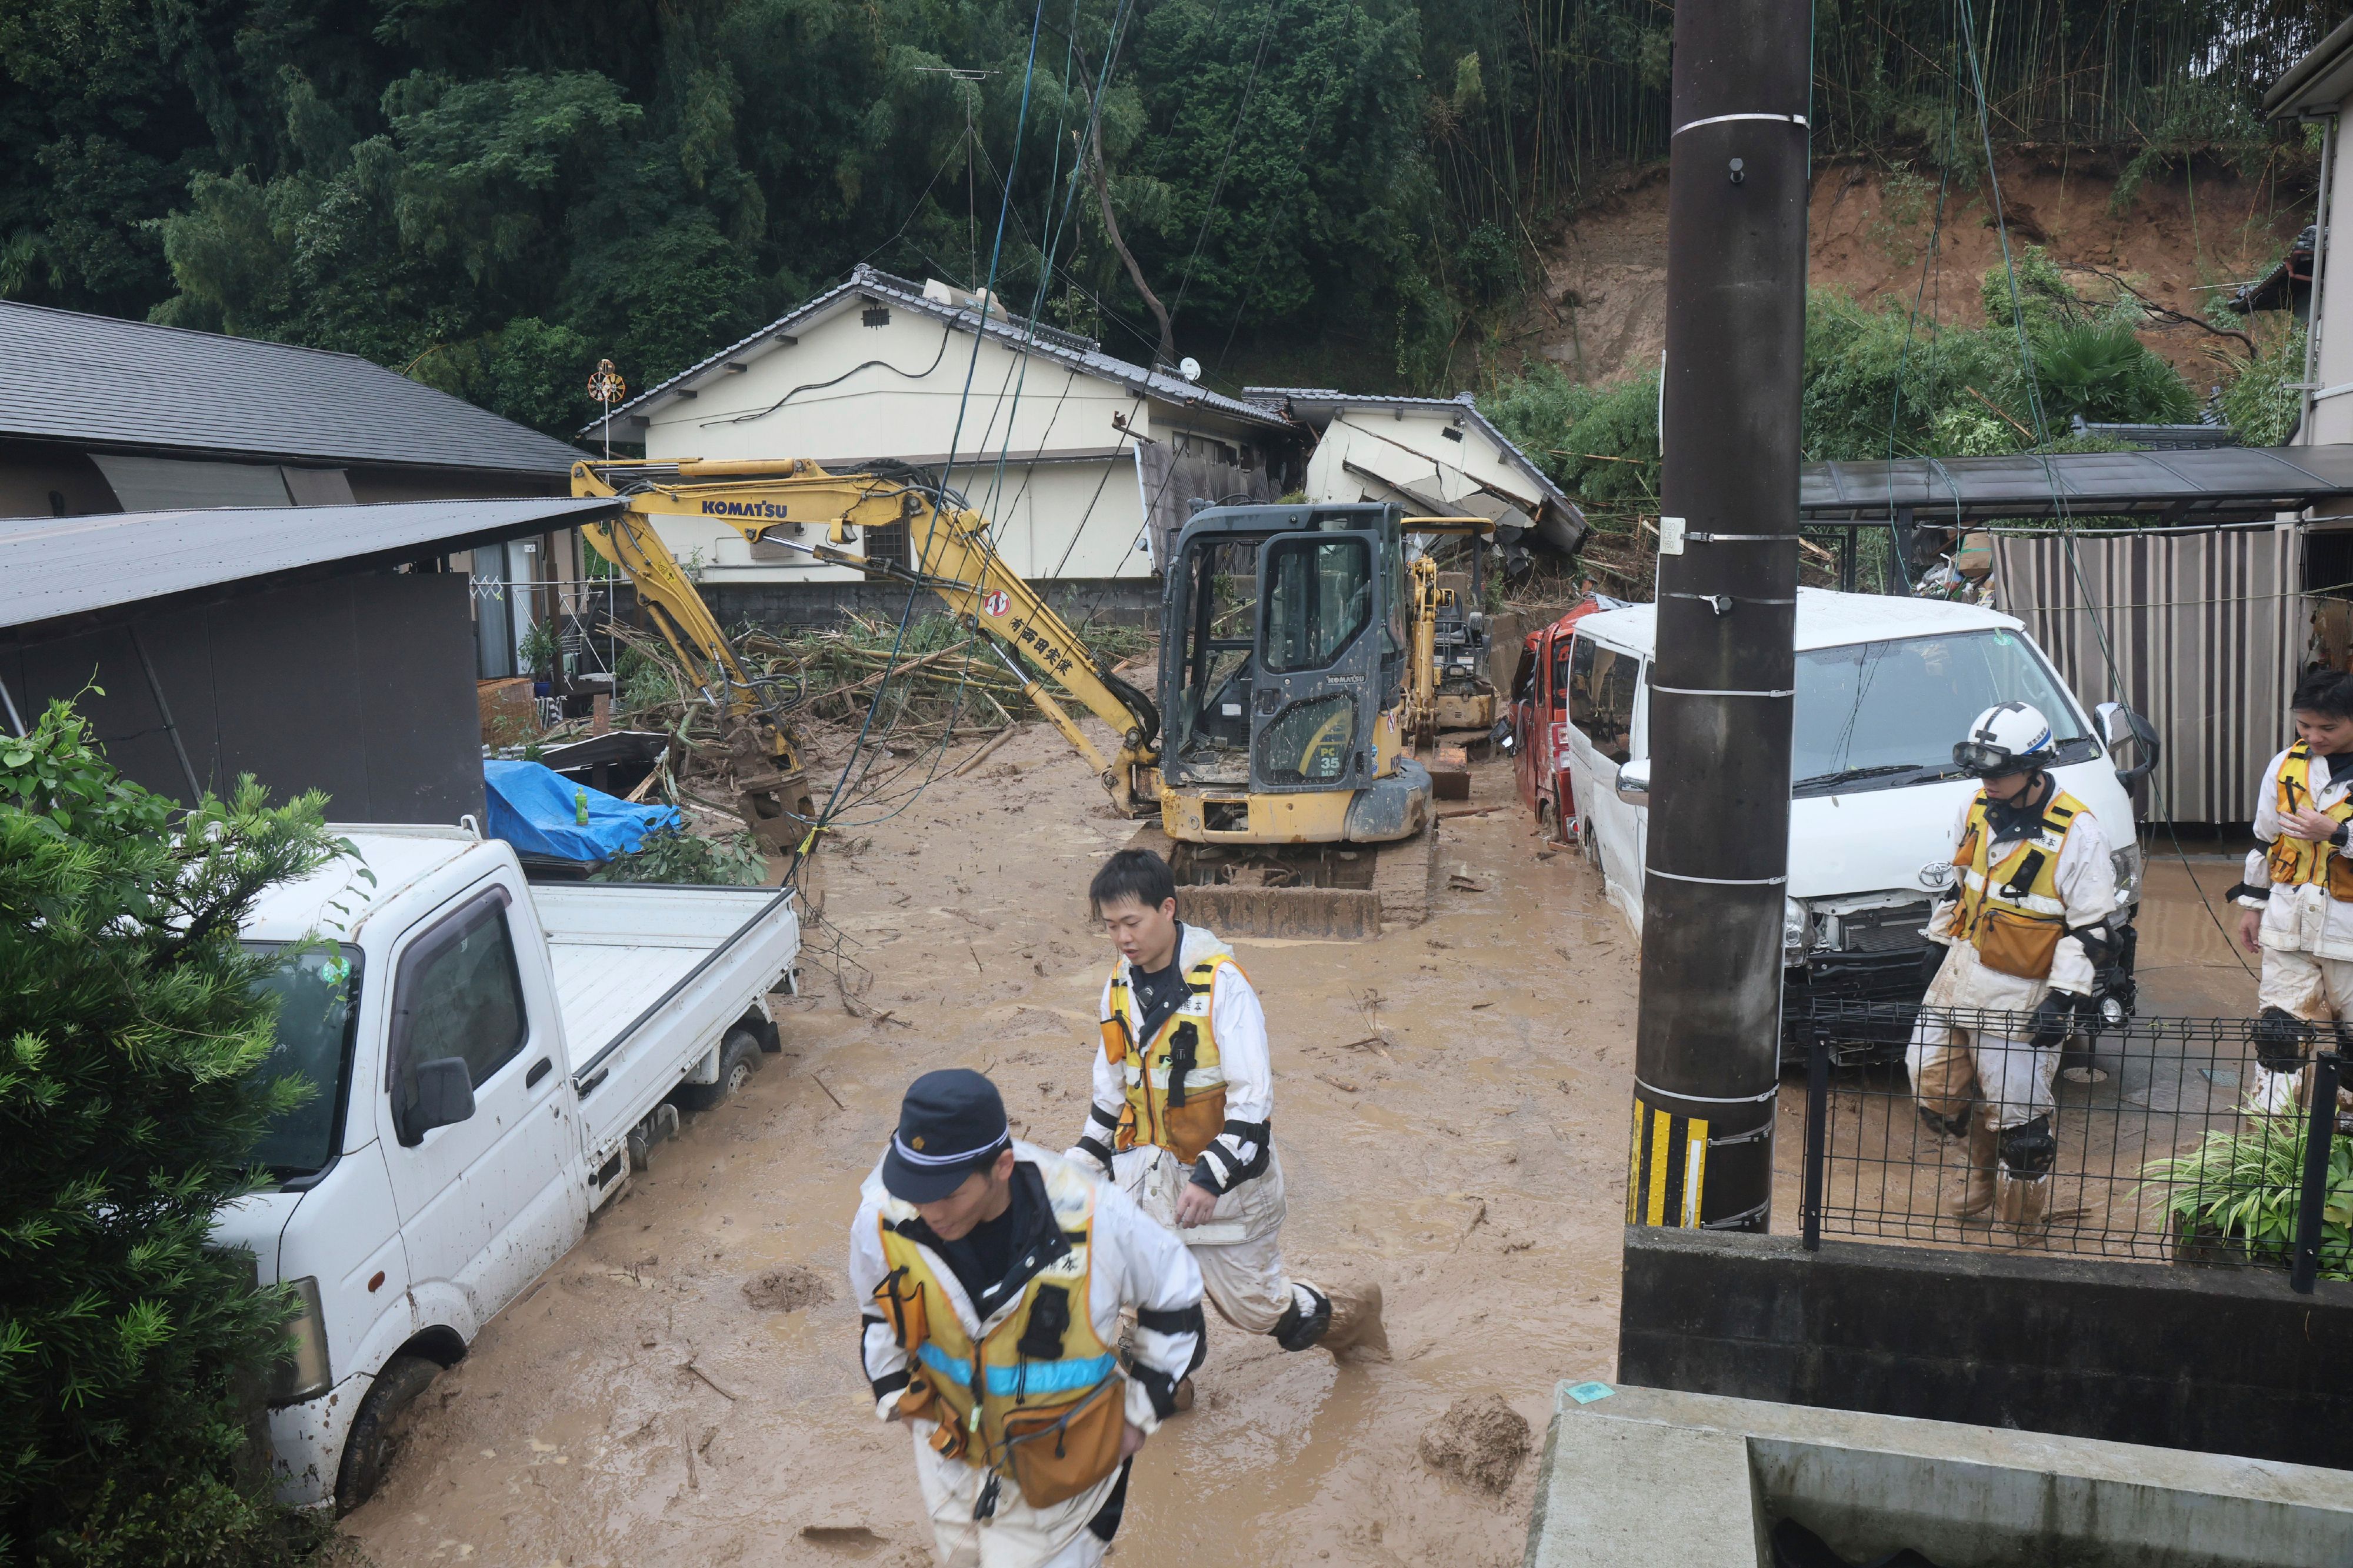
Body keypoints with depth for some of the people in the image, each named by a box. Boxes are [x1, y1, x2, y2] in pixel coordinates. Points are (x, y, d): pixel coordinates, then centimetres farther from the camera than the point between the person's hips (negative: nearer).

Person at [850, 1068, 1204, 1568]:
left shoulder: (1094, 1220, -30)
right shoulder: (884, 1220, -22)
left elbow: (1174, 1294, -9)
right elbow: (877, 1311, 4)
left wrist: (1142, 1411, -4)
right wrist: (895, 1396, 4)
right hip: (951, 1457, 4)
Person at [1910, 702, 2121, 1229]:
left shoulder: (2076, 833, -15)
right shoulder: (1978, 809, 4)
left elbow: (2094, 929, -13)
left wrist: (2063, 997, -18)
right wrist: (1940, 939, 21)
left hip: (2021, 990, -7)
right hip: (1961, 969, 7)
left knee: (2016, 1113, -1)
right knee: (1931, 1084, 11)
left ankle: (2019, 1223, 17)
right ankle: (1985, 1172, 34)